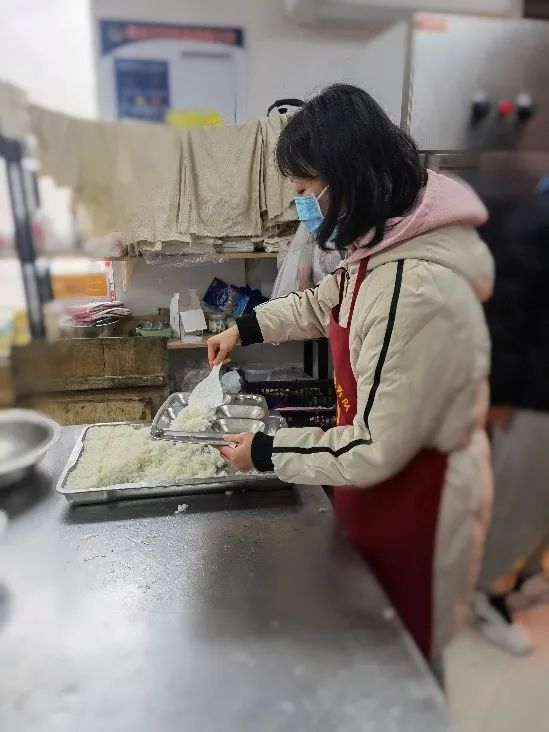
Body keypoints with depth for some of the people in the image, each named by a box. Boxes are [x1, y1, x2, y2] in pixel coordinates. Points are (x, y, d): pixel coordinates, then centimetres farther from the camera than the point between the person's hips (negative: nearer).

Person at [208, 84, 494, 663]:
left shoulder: (418, 289, -34)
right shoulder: (389, 244, -3)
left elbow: (376, 449, -29)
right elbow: (324, 302, 17)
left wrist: (265, 453, -17)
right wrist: (245, 328, 13)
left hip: (415, 500, -8)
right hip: (381, 483, 9)